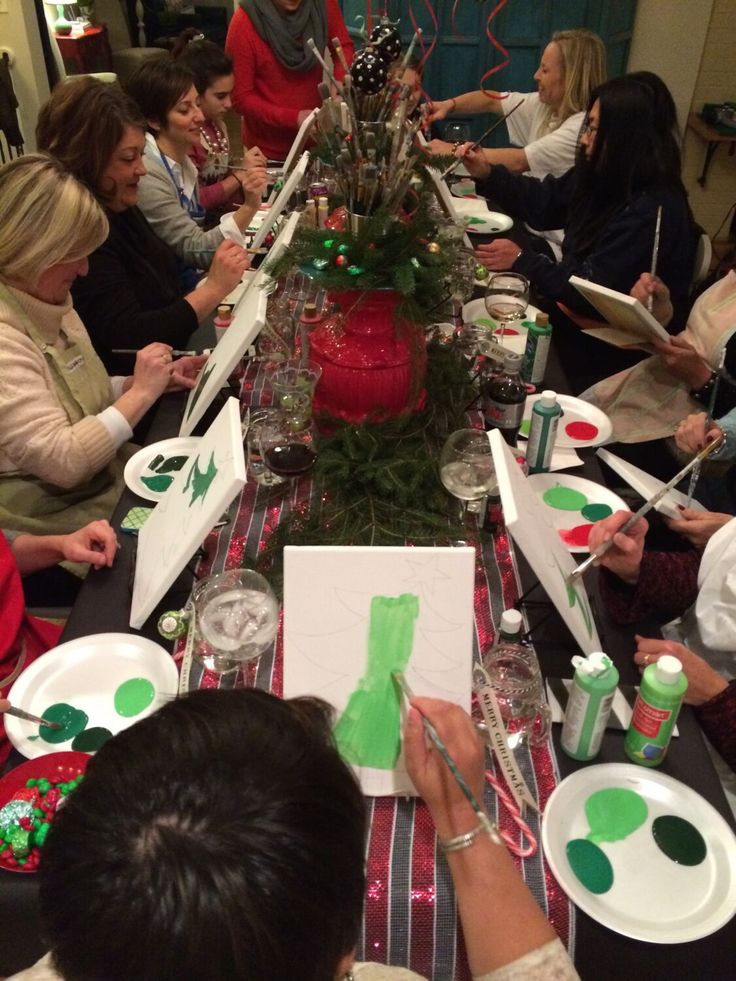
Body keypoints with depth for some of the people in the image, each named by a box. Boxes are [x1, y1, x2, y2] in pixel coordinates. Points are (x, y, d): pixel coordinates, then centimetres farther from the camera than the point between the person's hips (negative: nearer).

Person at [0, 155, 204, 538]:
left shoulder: (49, 302, 4)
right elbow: (60, 461, -26)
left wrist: (158, 380, 0)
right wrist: (141, 393, -19)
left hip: (107, 479, 8)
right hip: (59, 522, -8)